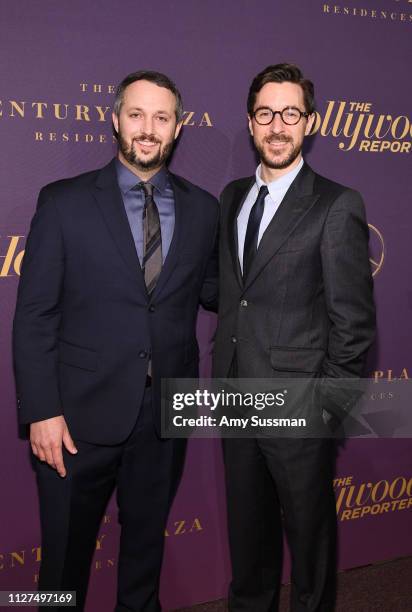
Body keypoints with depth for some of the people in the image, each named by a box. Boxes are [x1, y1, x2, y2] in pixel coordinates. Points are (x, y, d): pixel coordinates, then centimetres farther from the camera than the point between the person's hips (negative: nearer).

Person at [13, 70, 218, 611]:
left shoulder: (203, 209, 3)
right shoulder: (64, 202, -6)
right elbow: (34, 316, -7)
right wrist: (41, 411, -11)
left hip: (166, 417, 3)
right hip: (83, 415, -2)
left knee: (147, 541, 23)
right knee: (66, 552, 15)